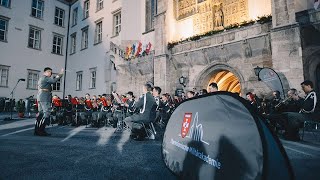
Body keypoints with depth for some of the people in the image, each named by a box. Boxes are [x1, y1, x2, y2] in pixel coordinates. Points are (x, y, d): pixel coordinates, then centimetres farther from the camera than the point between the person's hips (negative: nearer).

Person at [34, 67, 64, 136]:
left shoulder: (41, 78, 25)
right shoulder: (45, 78, -7)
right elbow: (54, 80, -21)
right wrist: (60, 74, -16)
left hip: (40, 97, 11)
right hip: (45, 98, -11)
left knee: (40, 113, 12)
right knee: (46, 114, -10)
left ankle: (37, 130, 16)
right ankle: (41, 131, -9)